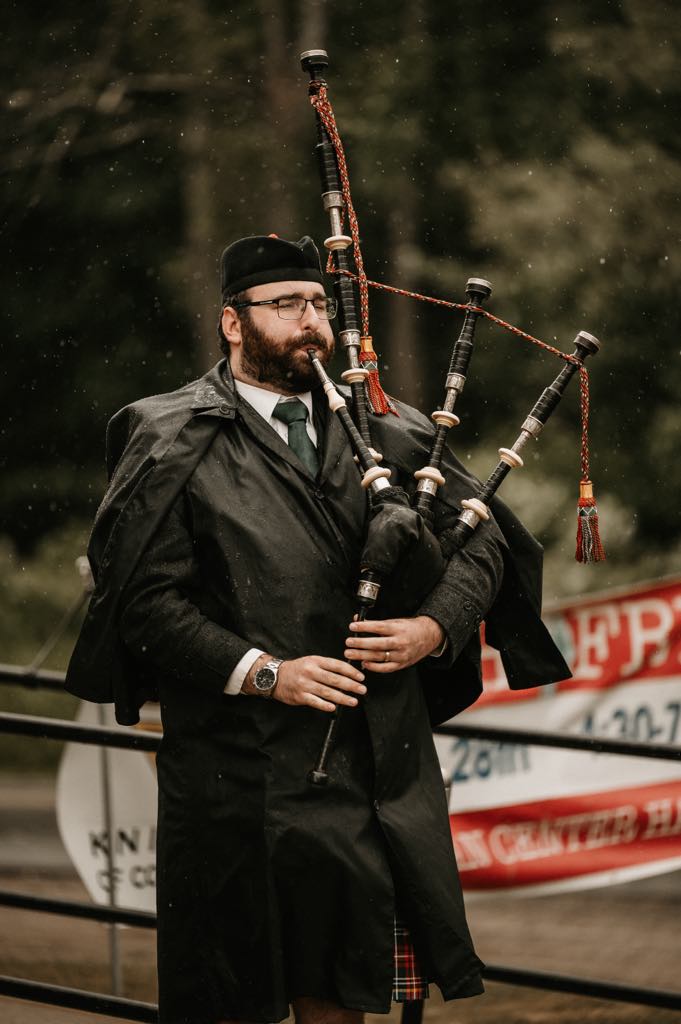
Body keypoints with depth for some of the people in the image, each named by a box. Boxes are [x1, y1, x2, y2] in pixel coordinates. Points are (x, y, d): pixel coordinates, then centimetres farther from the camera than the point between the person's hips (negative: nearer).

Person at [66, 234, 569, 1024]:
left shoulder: (385, 433, 12)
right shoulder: (174, 444, -2)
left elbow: (483, 541, 14)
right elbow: (143, 595, -9)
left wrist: (434, 627, -6)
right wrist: (262, 672, -18)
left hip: (376, 769, 4)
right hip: (242, 770, -4)